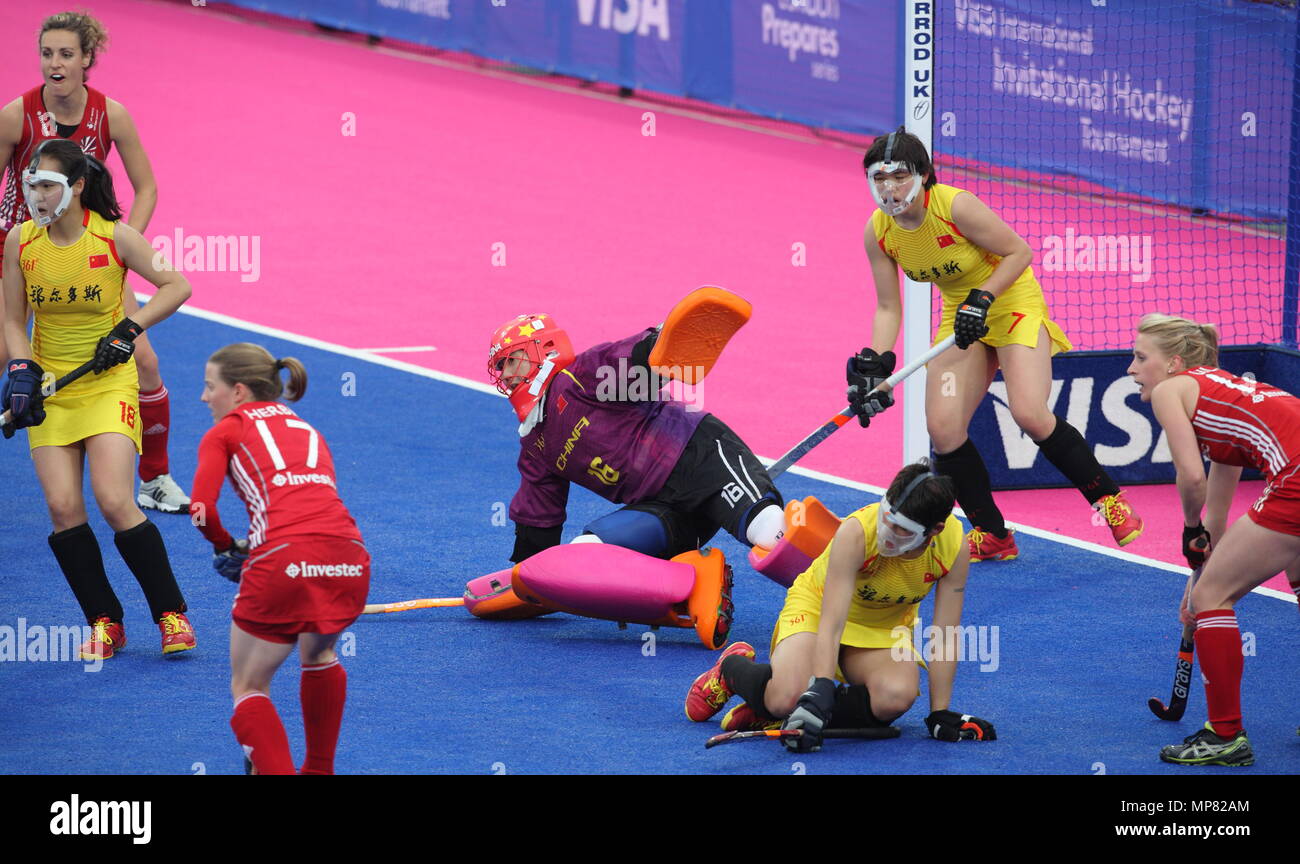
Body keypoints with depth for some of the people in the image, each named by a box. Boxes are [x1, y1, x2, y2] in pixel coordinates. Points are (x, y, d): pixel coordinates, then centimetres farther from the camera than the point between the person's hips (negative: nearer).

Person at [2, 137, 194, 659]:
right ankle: (104, 622, 7)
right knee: (62, 506, -9)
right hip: (50, 386, 3)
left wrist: (130, 329, -12)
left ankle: (172, 615, -1)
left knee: (114, 502, -16)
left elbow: (176, 286, -2)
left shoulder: (114, 237, -11)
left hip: (108, 383, -3)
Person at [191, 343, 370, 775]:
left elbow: (201, 508, 1)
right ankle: (320, 770, 40)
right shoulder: (308, 430, 31)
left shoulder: (225, 431, 16)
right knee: (319, 656, 34)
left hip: (284, 561, -5)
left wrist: (224, 546, 19)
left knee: (248, 687, 13)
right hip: (348, 558, 5)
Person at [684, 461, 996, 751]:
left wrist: (940, 713, -17)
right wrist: (819, 694, -48)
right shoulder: (857, 531, -34)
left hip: (885, 627, 3)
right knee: (787, 696, -31)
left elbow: (944, 636, -16)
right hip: (817, 606, -3)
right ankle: (732, 667, 8)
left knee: (895, 698, -32)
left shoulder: (954, 547, -25)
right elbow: (830, 625, -37)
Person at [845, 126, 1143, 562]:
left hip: (1013, 303, -6)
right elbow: (888, 308, -3)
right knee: (943, 428, -9)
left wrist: (982, 299, -27)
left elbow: (1019, 251, -18)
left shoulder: (956, 206, -28)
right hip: (961, 314, 6)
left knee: (1030, 414, -22)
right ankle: (992, 536, 9)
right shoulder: (878, 231, -11)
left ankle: (1109, 499, -1)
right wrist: (874, 363, -16)